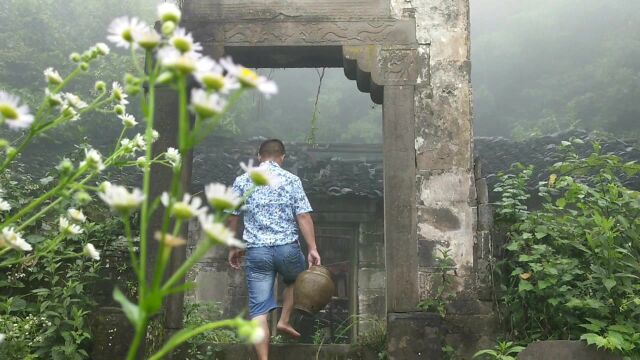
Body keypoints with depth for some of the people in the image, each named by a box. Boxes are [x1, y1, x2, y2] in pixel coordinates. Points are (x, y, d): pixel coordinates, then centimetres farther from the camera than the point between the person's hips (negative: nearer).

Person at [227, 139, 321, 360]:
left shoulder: (242, 181, 7)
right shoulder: (291, 180, 2)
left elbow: (232, 218, 8)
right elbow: (303, 217, -5)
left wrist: (232, 248, 18)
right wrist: (313, 249, -5)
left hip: (256, 251, 1)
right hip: (287, 248, 0)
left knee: (258, 309, 3)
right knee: (296, 281, 32)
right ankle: (284, 321, 21)